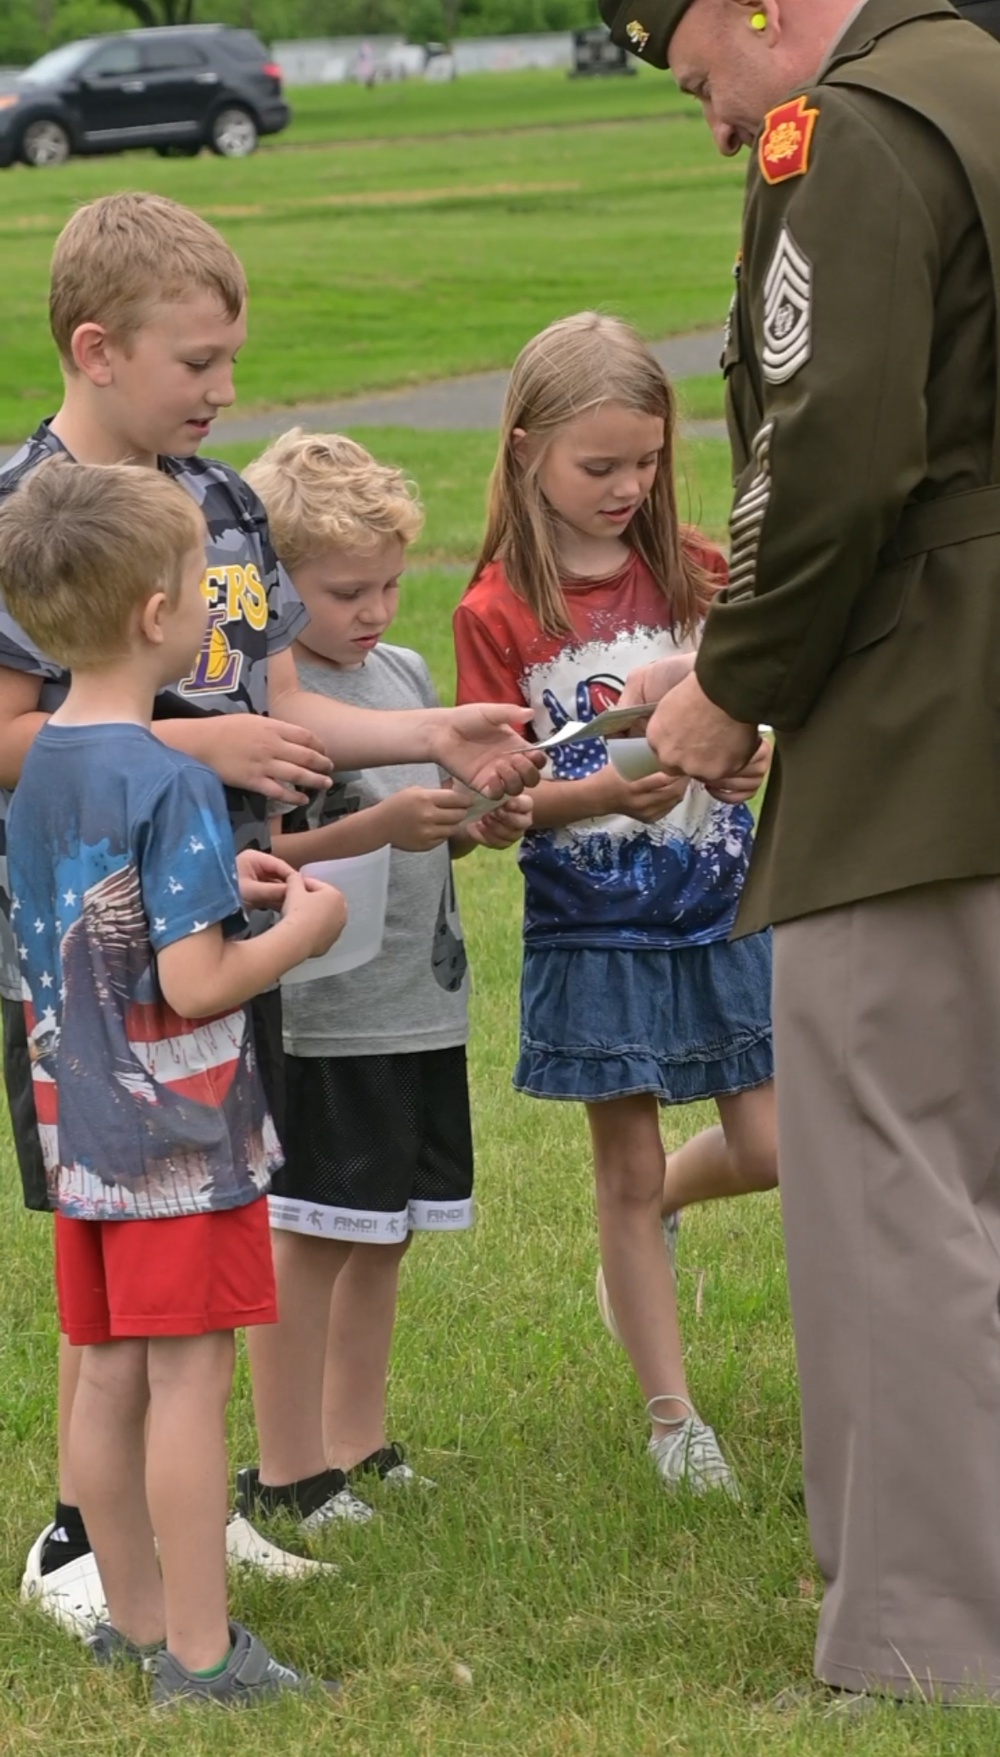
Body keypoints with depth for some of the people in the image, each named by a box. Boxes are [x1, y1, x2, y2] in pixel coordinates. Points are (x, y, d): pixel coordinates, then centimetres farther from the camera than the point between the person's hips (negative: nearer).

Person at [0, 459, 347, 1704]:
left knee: (109, 1378, 13)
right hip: (180, 1136, -8)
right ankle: (199, 1652, 2)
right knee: (188, 1379, -2)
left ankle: (138, 1619, 23)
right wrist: (300, 931, -7)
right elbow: (193, 984, -22)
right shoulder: (169, 784, -20)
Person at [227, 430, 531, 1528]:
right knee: (310, 1240, -3)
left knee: (383, 1235, 15)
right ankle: (286, 1472, 5)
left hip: (424, 1006, 8)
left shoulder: (405, 673, 11)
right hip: (325, 1022, -8)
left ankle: (356, 1446, 25)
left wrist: (482, 822, 1)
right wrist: (381, 828, -27)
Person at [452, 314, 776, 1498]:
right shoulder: (497, 613, -9)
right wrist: (601, 794, -25)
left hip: (719, 906, 3)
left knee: (768, 1147, 1)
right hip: (591, 924, -3)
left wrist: (754, 753, -15)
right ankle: (670, 1415, 15)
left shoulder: (692, 573, 1)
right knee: (625, 1169, 5)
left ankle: (653, 1210, 35)